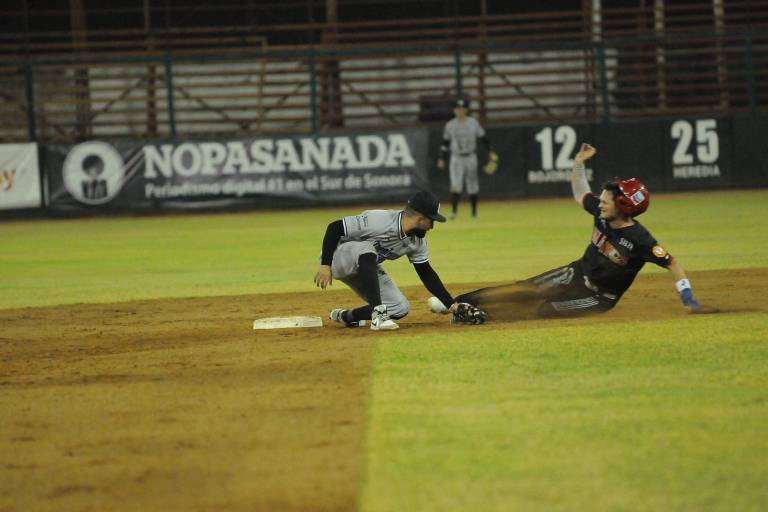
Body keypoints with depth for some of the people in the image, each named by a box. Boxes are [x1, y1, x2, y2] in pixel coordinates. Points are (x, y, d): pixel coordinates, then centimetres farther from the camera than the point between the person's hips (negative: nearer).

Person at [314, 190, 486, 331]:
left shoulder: (417, 241, -7)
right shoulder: (378, 221, -31)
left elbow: (426, 274, 3)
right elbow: (334, 227, -28)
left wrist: (453, 306, -2)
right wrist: (325, 266, -31)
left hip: (364, 269, 8)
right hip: (337, 259, -8)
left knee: (400, 309, -7)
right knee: (367, 251, -40)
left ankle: (346, 316, 11)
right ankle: (378, 315, -38)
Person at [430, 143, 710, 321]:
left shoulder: (640, 241, -29)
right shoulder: (602, 213, -8)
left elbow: (673, 264, -26)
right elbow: (580, 193, 9)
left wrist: (689, 301, -29)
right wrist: (579, 162, -3)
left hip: (599, 297, -6)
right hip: (578, 274, 6)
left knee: (541, 311, -17)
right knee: (525, 290, 0)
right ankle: (459, 303, 0)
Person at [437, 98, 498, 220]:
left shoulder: (473, 122, -1)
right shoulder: (450, 125, 0)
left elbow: (483, 137, 3)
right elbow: (445, 143, 8)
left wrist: (491, 152, -2)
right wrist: (441, 159, 5)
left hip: (471, 158, 1)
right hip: (456, 159, -1)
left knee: (472, 186, 8)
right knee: (456, 185, -17)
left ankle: (474, 212, 20)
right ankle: (454, 211, -21)